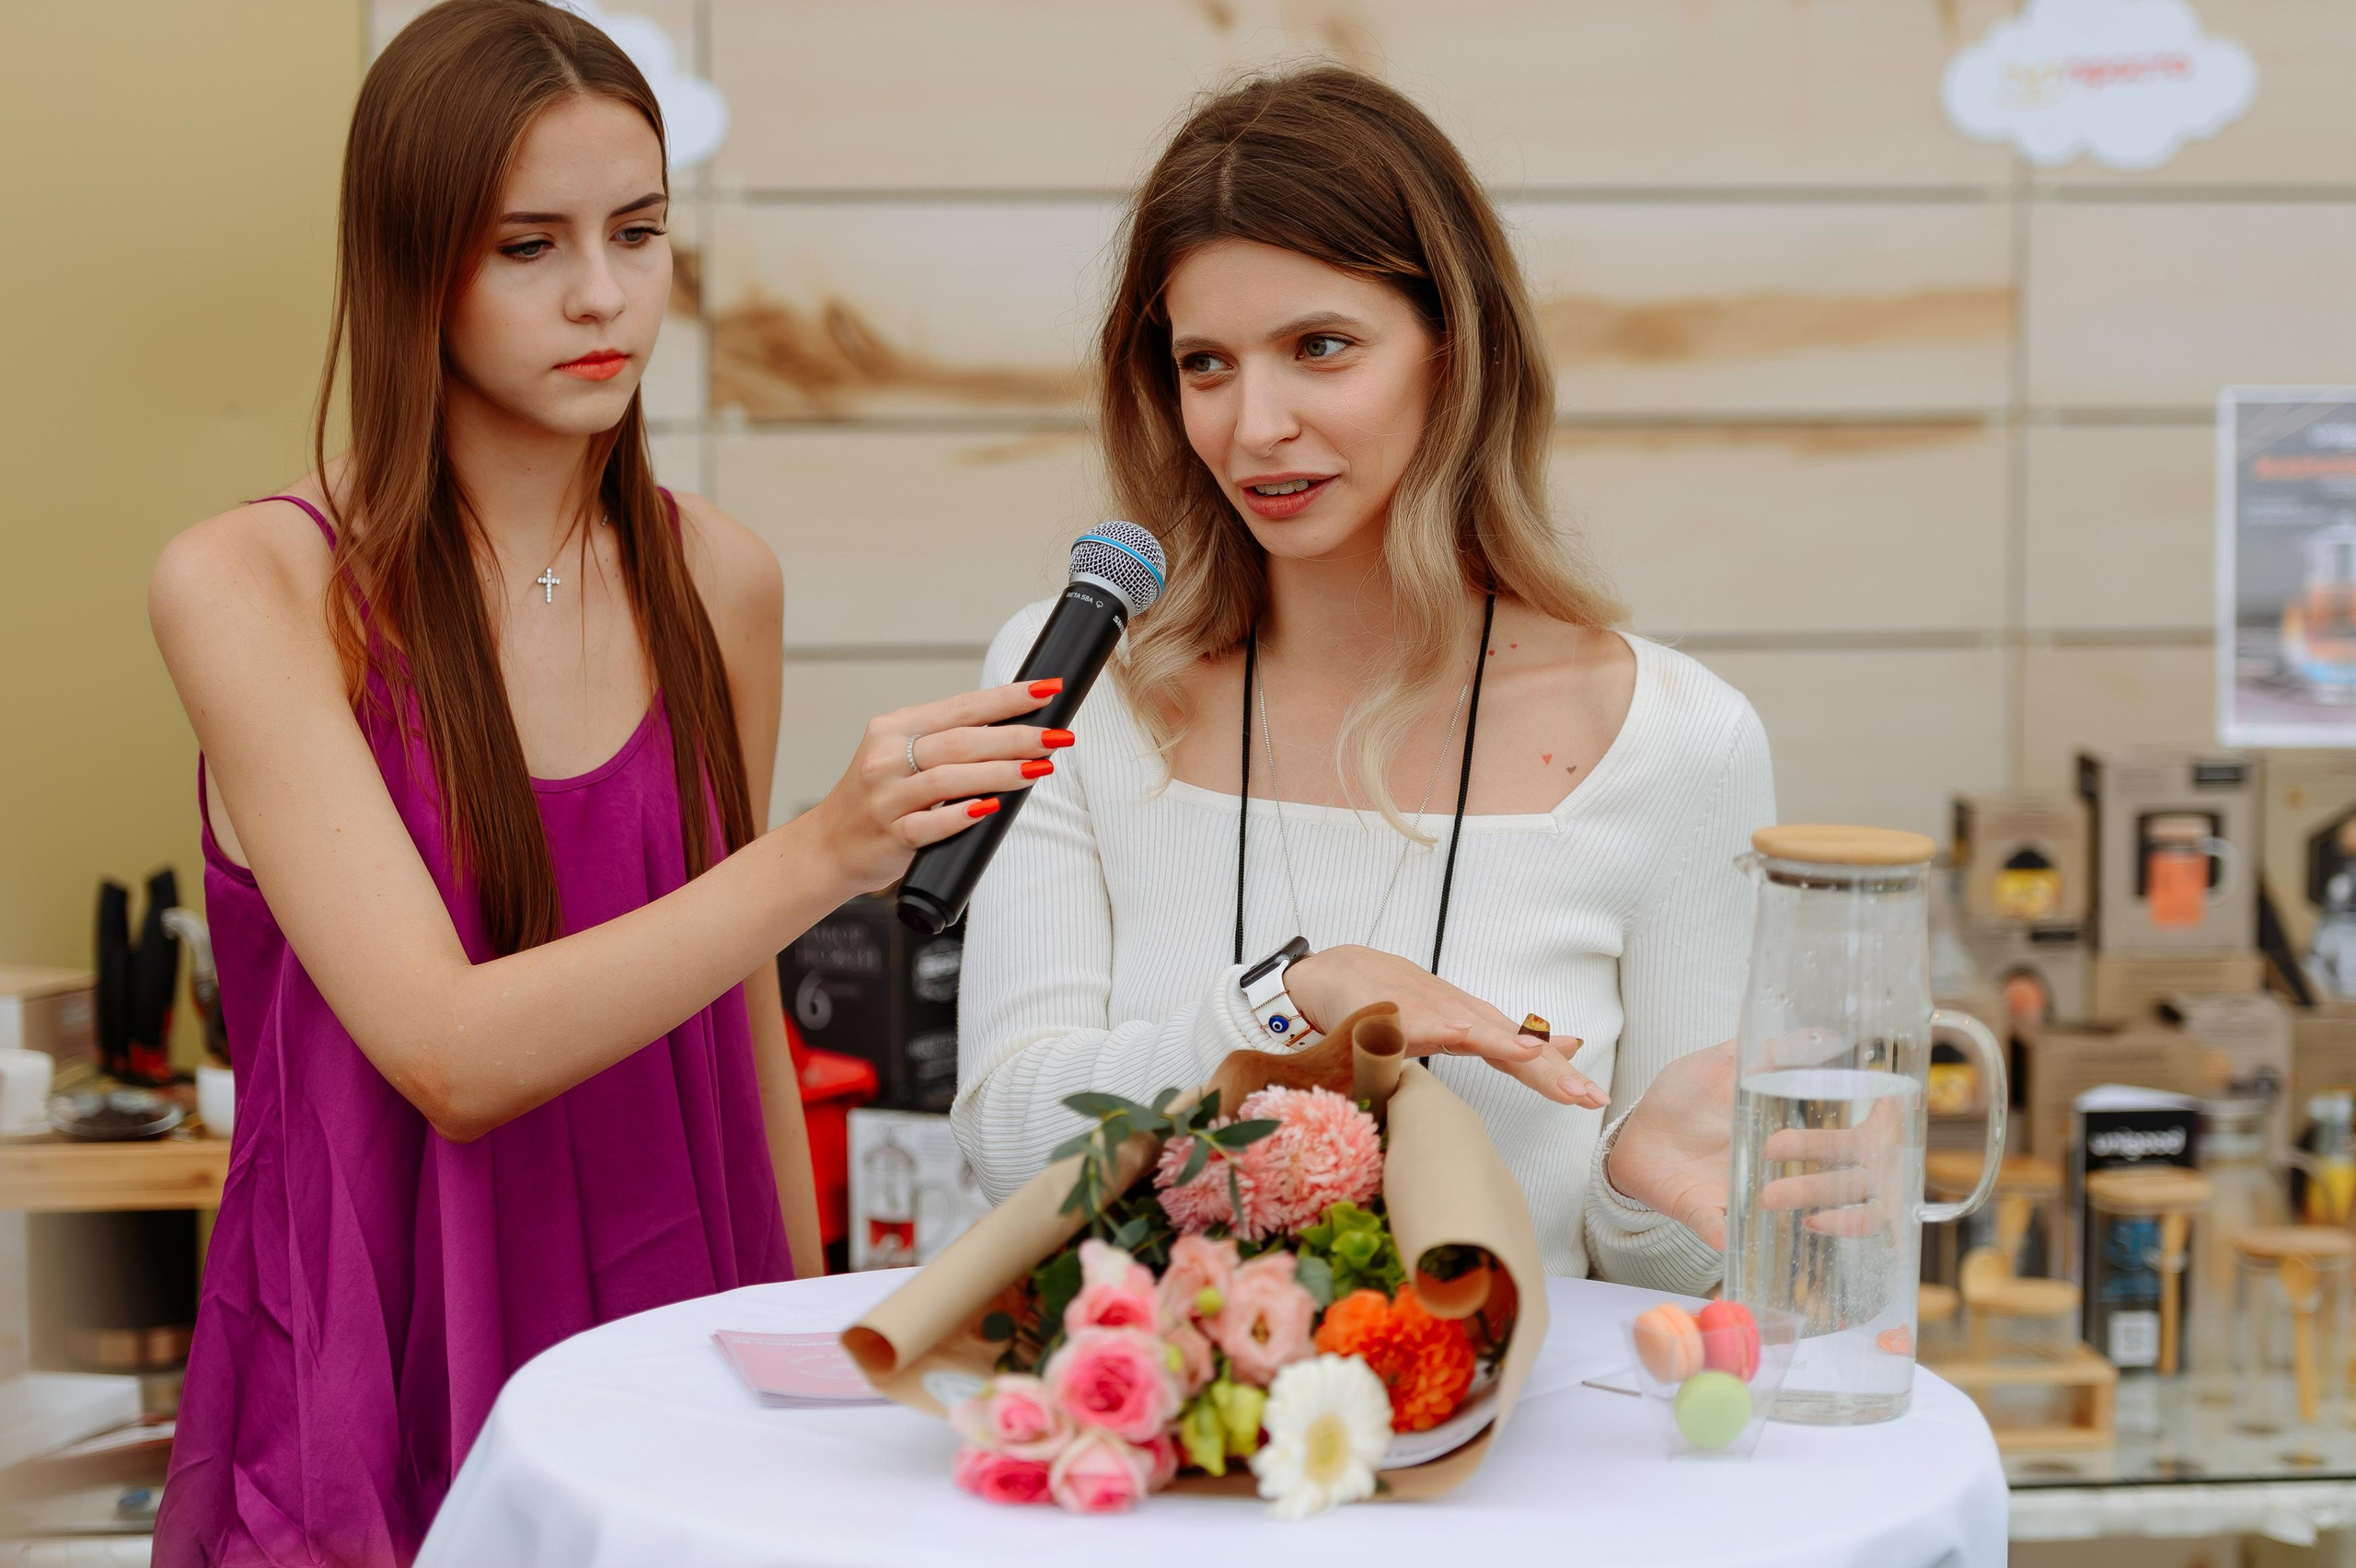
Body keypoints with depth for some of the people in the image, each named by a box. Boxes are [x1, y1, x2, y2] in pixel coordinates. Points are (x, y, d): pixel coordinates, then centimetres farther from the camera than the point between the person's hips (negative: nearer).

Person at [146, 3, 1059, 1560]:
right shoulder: (248, 585, -11)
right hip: (378, 1357, -3)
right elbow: (448, 1054, -22)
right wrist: (819, 856, -31)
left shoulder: (720, 581, 2)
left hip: (671, 1320, 4)